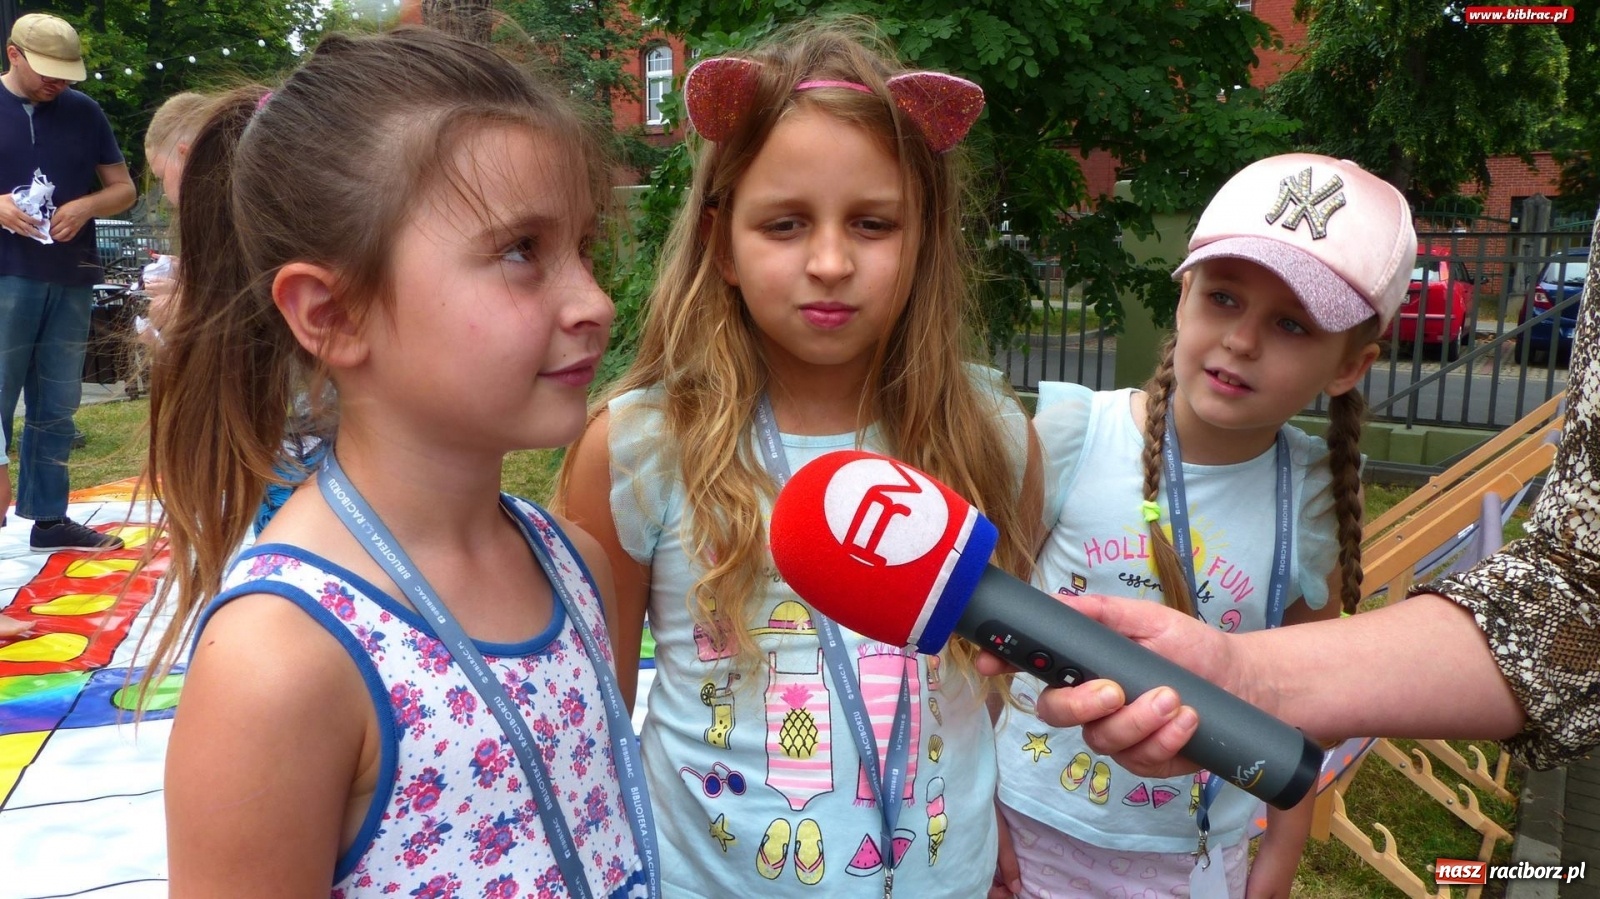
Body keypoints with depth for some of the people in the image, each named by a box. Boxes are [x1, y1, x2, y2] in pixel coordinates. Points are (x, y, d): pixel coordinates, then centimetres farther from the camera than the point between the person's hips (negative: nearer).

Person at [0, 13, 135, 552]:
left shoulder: (84, 112, 10)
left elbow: (124, 189, 13)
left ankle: (49, 518, 17)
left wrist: (85, 205, -8)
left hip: (71, 281, 3)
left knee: (56, 407, 9)